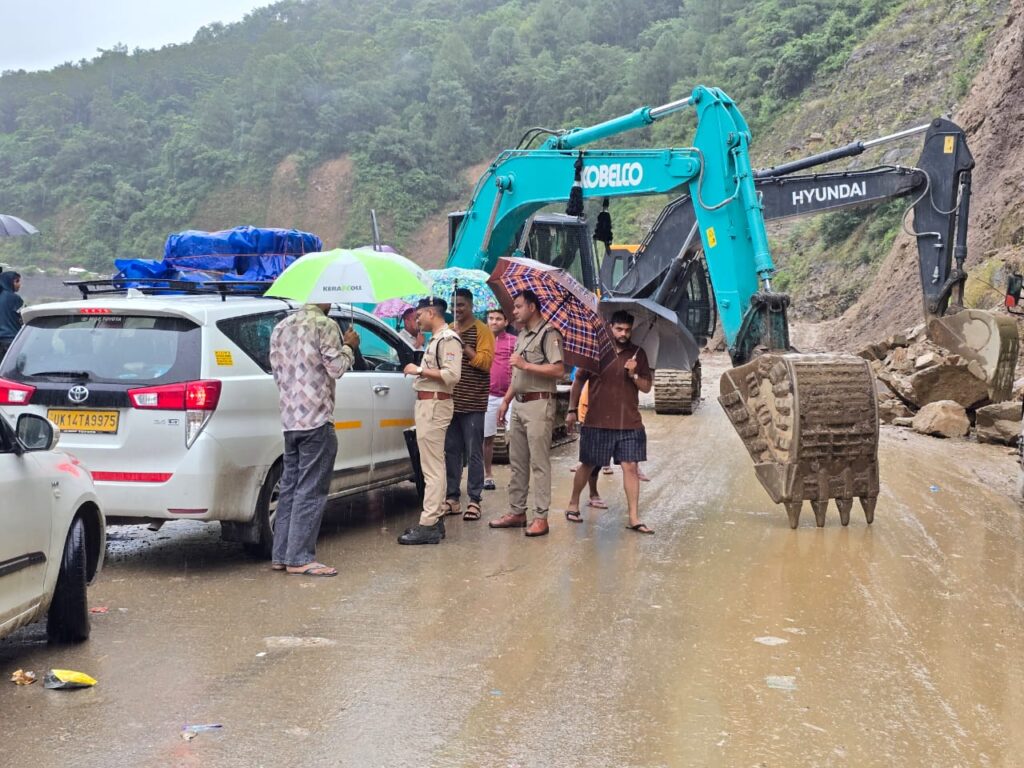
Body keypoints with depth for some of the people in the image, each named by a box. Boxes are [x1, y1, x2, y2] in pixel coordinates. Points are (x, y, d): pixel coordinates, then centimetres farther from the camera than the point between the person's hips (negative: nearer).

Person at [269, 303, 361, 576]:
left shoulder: (281, 327, 14)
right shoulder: (325, 325, -9)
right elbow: (336, 368, -11)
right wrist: (348, 346, 4)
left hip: (289, 419, 8)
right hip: (316, 420, -8)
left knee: (290, 488, 12)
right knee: (311, 492, -5)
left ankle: (281, 555, 13)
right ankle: (300, 558, -6)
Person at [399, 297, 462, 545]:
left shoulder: (448, 339, -12)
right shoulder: (436, 339, 19)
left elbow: (452, 375, -22)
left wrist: (419, 370, -18)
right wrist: (419, 371, 9)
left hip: (434, 405, -11)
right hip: (427, 403, 11)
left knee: (432, 468, -11)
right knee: (433, 466, 14)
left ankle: (429, 526, -12)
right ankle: (435, 519, 20)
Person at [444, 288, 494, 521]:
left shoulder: (481, 330, -2)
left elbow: (486, 361, -14)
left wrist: (463, 345, -17)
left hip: (472, 403, -5)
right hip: (450, 401, 6)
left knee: (473, 453, -2)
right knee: (451, 451, 8)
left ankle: (474, 500, 2)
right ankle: (452, 497, 15)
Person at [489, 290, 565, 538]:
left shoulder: (548, 334, -9)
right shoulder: (522, 336, 20)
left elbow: (559, 370, -20)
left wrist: (526, 365, -18)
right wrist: (506, 400, 20)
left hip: (538, 404, -9)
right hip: (519, 404, 9)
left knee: (539, 462, -8)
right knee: (517, 462, 11)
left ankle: (540, 517, -7)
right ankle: (517, 512, 17)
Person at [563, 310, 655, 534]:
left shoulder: (638, 354, 6)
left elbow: (646, 387, 8)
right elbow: (579, 381, 9)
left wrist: (634, 374, -11)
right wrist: (572, 410, 6)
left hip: (629, 423, 1)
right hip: (597, 422, -1)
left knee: (630, 467, -6)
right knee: (588, 465, 9)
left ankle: (634, 518, -5)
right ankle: (573, 504, 29)